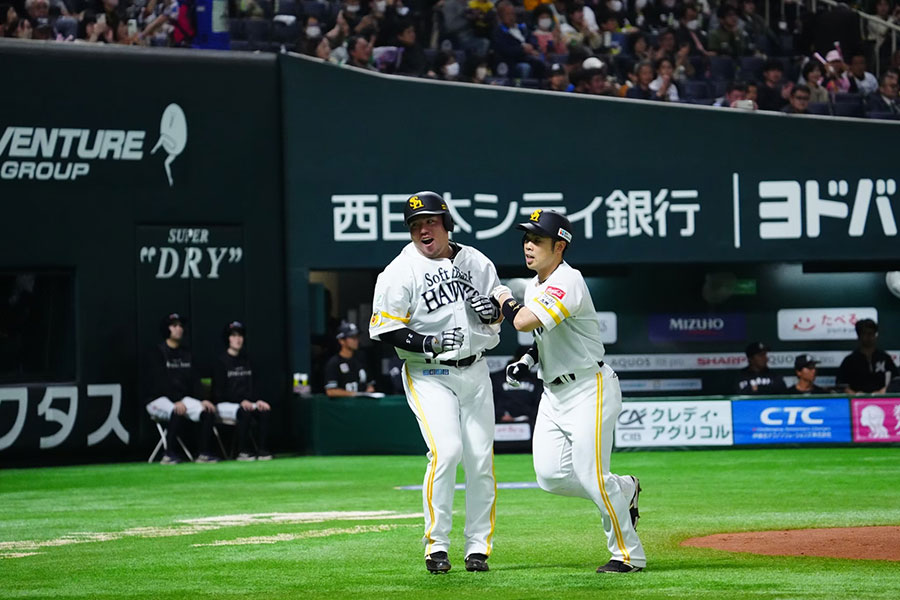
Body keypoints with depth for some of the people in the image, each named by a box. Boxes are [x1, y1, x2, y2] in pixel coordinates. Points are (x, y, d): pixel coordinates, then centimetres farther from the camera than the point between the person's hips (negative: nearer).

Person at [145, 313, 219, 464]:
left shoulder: (186, 353, 16)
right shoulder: (157, 354, -6)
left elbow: (193, 380, 13)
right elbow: (160, 382, -16)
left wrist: (202, 400, -4)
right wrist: (176, 402, -27)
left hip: (183, 399, 6)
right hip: (160, 399, -6)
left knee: (208, 411, -17)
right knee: (178, 412, -37)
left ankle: (204, 453, -15)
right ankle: (169, 454, -29)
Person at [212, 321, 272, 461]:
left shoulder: (245, 360, 13)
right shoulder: (221, 361, -6)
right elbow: (219, 391, -12)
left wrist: (257, 401, -5)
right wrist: (241, 402, -21)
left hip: (245, 402, 6)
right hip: (224, 404, -6)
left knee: (265, 411, -21)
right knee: (244, 412, -35)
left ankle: (262, 450, -23)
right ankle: (243, 451, -28)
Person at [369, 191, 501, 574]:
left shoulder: (476, 263, 7)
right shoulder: (400, 272, -7)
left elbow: (501, 310, 18)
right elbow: (382, 329, -11)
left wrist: (491, 309, -7)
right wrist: (428, 343, -23)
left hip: (474, 371, 4)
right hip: (428, 375, -4)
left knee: (481, 458, 3)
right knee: (446, 450, -19)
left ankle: (478, 546, 14)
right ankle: (436, 544, -8)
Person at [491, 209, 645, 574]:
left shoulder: (567, 281, -20)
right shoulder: (534, 286, 11)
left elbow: (525, 322, -31)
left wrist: (503, 298, -11)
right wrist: (527, 361, 8)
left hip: (589, 389, -9)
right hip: (553, 392, 9)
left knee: (591, 477, -11)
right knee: (550, 476, 1)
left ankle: (629, 555, 3)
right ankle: (623, 490, 25)